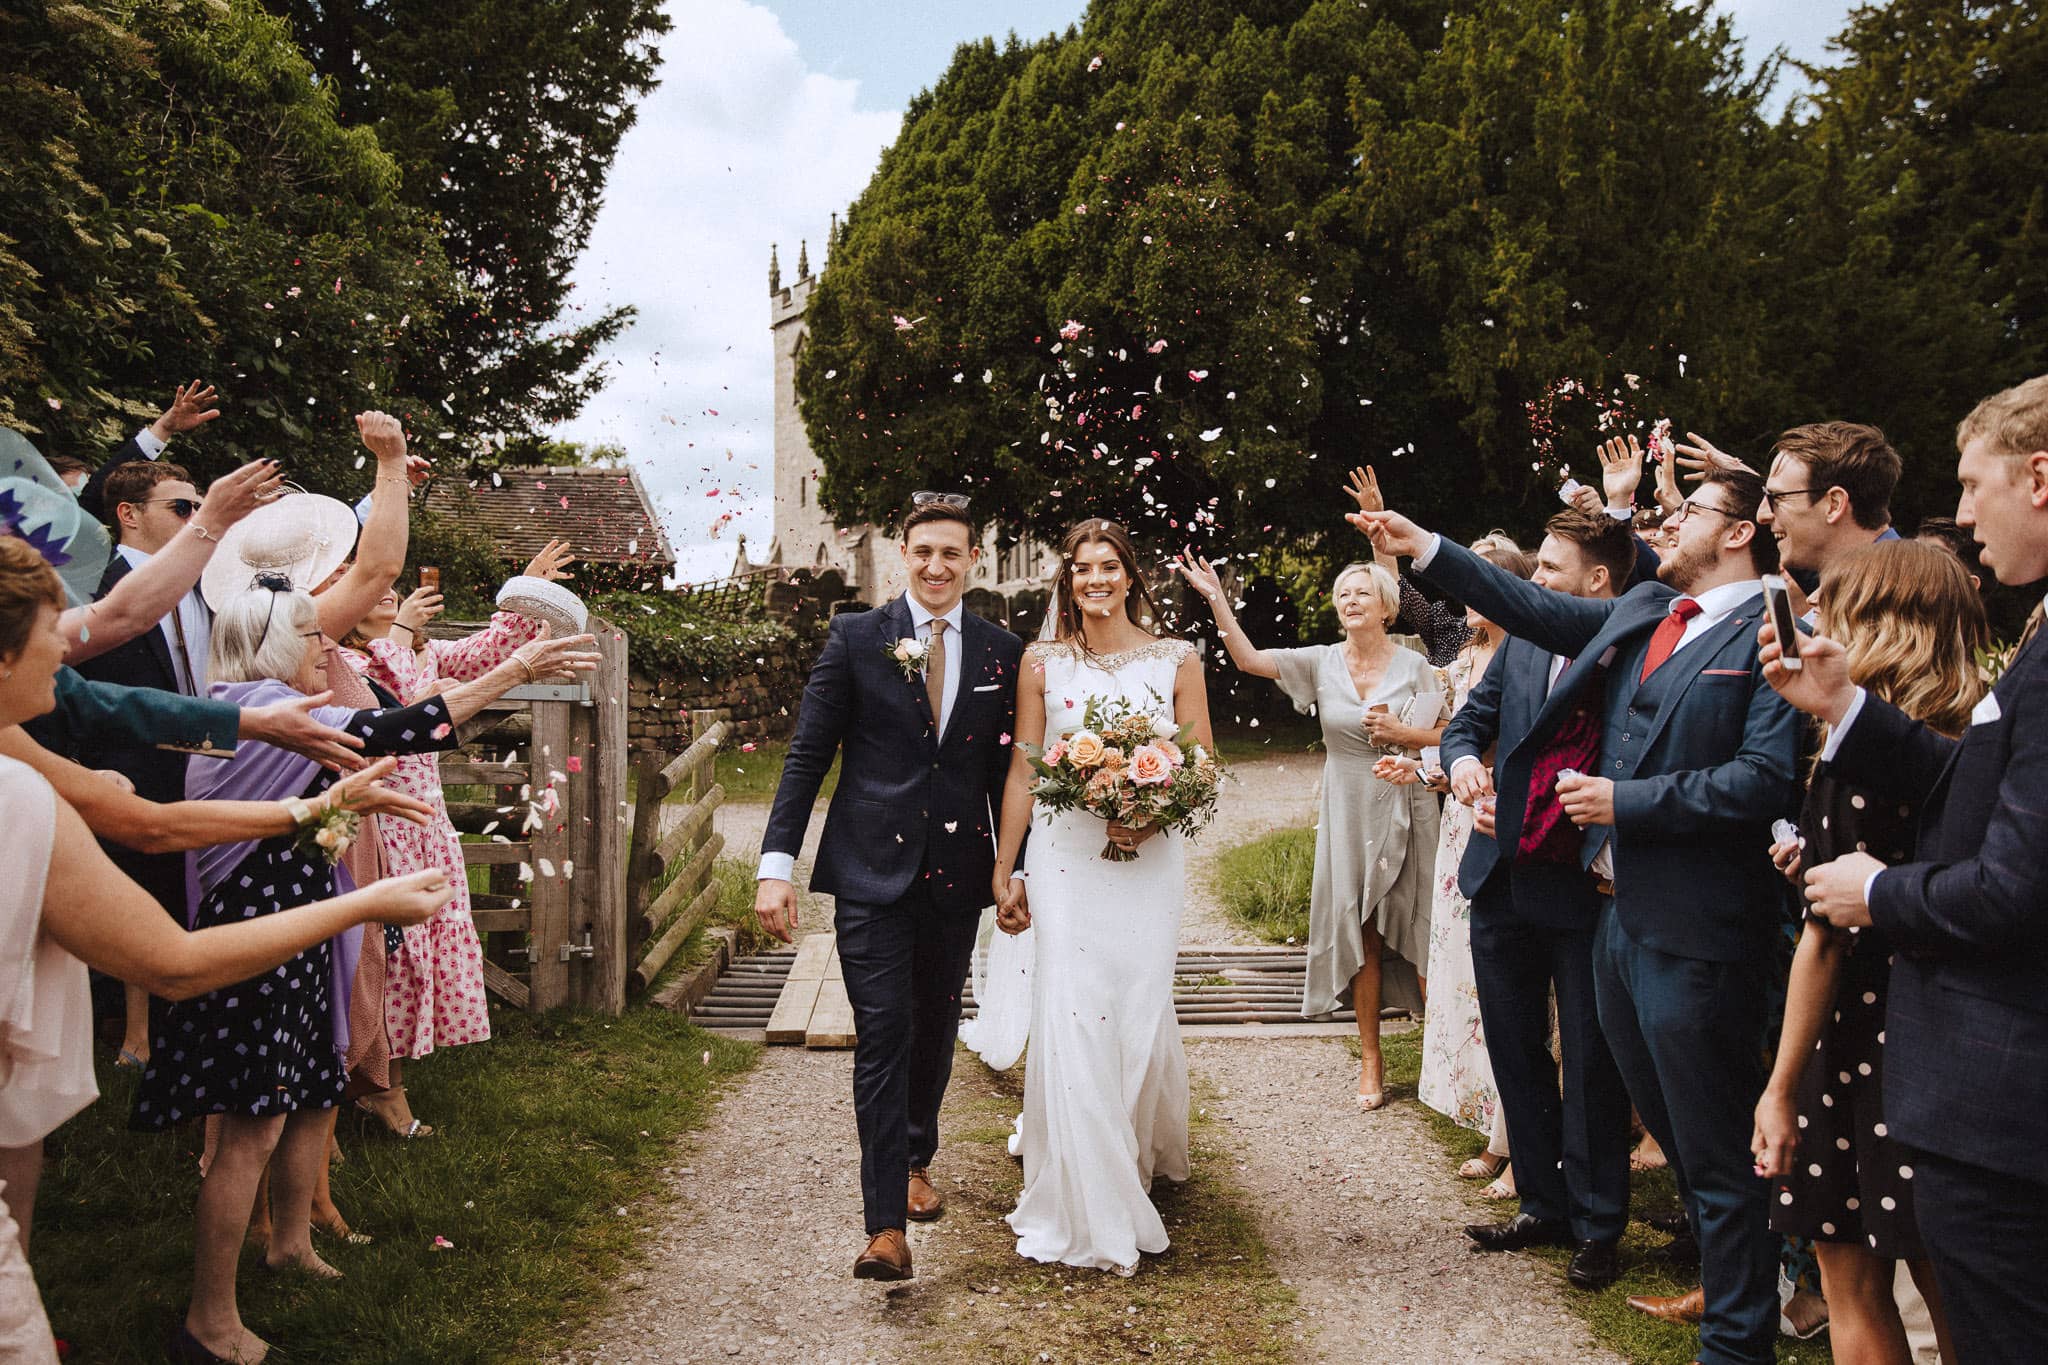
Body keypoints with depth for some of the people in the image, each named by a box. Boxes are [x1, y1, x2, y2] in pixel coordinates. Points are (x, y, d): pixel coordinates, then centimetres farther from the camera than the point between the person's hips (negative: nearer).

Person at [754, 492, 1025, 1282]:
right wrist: (776, 864, -9)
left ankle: (915, 1160, 40)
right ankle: (886, 1225, -2)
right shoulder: (856, 639, -1)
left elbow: (1006, 772, 10)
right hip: (871, 869, -3)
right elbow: (806, 757, -3)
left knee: (935, 1033, 15)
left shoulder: (1002, 653, 6)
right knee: (882, 1035, -7)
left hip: (956, 875, 3)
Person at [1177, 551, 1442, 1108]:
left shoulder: (1415, 666, -3)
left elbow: (1450, 735, 1)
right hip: (1348, 813, 2)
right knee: (1362, 936, 8)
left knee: (1417, 933, 0)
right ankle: (1370, 1059, 18)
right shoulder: (1321, 662, 0)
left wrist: (1402, 733, -15)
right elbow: (1248, 659, -9)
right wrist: (1216, 599, -15)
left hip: (1405, 811, -1)